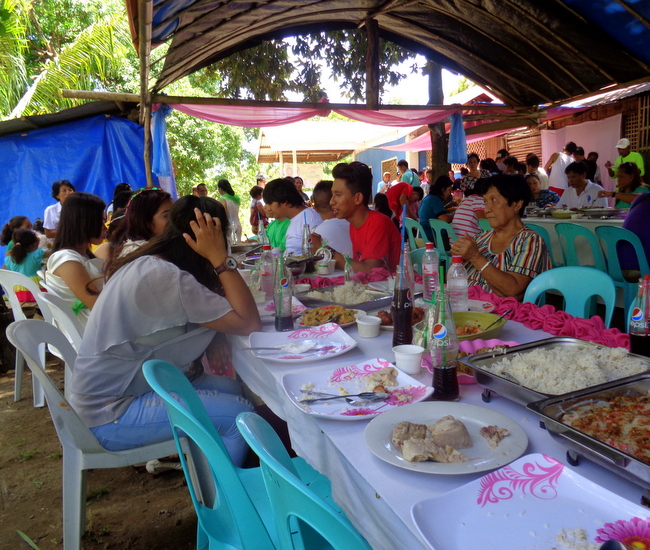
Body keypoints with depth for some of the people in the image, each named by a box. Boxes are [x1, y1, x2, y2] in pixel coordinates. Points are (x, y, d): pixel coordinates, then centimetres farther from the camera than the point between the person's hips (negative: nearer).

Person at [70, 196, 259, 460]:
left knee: (230, 388, 9)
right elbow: (248, 324, -24)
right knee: (239, 415, -11)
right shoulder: (164, 277, -26)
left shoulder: (145, 265, 2)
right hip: (111, 416, -9)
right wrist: (220, 259, -22)